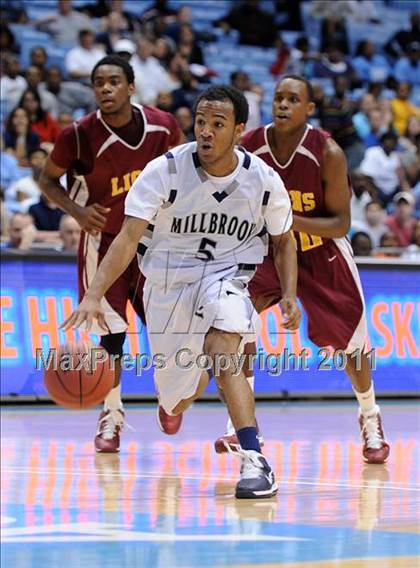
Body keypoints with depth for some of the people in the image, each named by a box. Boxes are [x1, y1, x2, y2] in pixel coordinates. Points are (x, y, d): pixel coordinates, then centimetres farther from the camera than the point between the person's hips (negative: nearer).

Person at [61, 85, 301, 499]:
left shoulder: (264, 181, -12)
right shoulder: (165, 172, -19)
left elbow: (283, 240, 7)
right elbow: (129, 237, -25)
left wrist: (290, 295, -6)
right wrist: (93, 296, -37)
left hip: (226, 277, -1)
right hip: (168, 280, 1)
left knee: (222, 351, -32)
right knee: (175, 397, 12)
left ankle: (254, 460, -32)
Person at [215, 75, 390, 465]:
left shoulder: (328, 154, -25)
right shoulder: (249, 147, -18)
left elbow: (341, 224, -21)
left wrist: (290, 219, -36)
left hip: (322, 251, -1)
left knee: (350, 344, 8)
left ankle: (370, 420, 38)